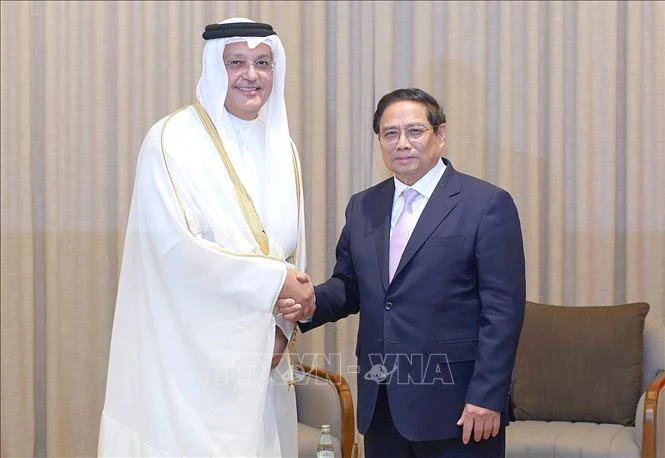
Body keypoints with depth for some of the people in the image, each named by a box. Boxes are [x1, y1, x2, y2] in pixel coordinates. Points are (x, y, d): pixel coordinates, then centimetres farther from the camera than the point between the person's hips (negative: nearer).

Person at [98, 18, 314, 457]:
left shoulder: (282, 149, 10)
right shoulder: (172, 140, -9)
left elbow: (294, 251, 12)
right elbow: (176, 246, -17)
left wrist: (282, 326, -2)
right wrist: (272, 281, -14)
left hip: (258, 352, 5)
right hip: (189, 347, -5)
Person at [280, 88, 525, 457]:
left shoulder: (488, 204, -5)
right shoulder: (362, 207, 12)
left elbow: (503, 309, -9)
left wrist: (486, 397, -14)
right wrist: (312, 302, -6)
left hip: (454, 404, -5)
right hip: (380, 405, 5)